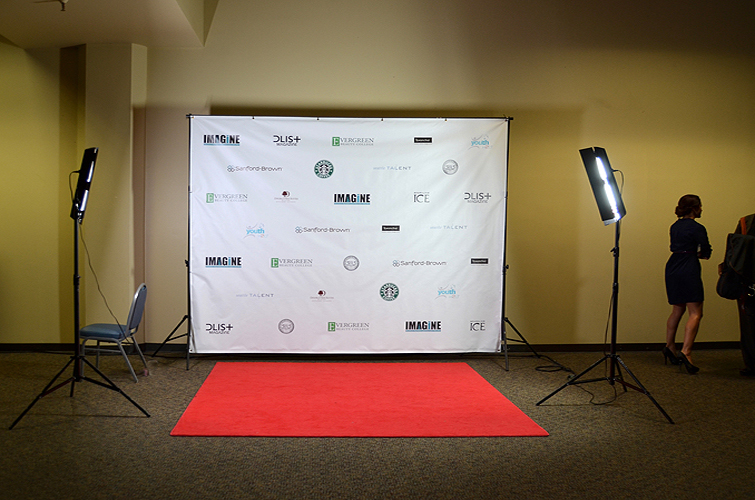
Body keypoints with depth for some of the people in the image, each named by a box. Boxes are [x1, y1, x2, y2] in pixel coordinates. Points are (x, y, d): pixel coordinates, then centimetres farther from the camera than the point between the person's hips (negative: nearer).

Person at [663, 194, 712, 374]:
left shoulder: (674, 227, 13)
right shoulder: (697, 228, -10)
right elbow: (706, 253, -4)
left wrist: (694, 254, 6)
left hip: (672, 269, 8)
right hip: (689, 270, -8)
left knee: (677, 310, 20)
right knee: (695, 313, -9)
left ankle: (670, 347, 25)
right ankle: (685, 352, -22)